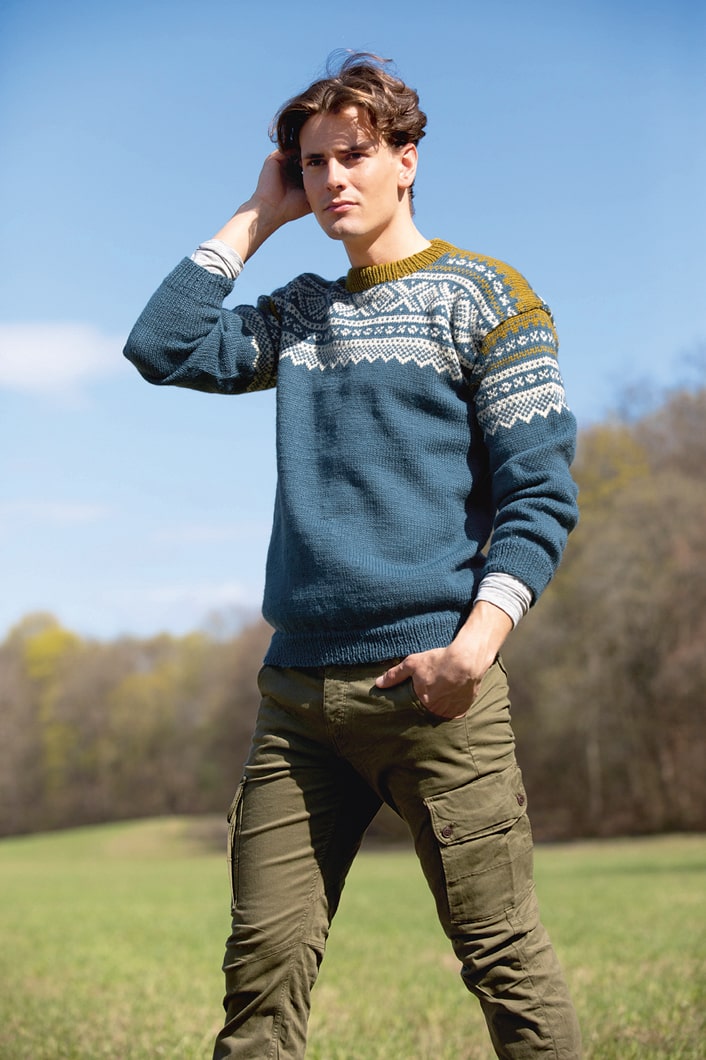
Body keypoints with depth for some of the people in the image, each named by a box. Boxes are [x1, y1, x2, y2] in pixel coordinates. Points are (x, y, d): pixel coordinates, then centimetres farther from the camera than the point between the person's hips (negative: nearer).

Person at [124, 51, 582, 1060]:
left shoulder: (484, 296, 4)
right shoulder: (301, 313, 20)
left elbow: (540, 493, -3)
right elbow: (164, 347, 8)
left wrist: (474, 648, -16)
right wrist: (255, 217, 13)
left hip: (431, 682, -4)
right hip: (298, 689, 5)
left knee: (503, 956, -3)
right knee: (263, 962, 2)